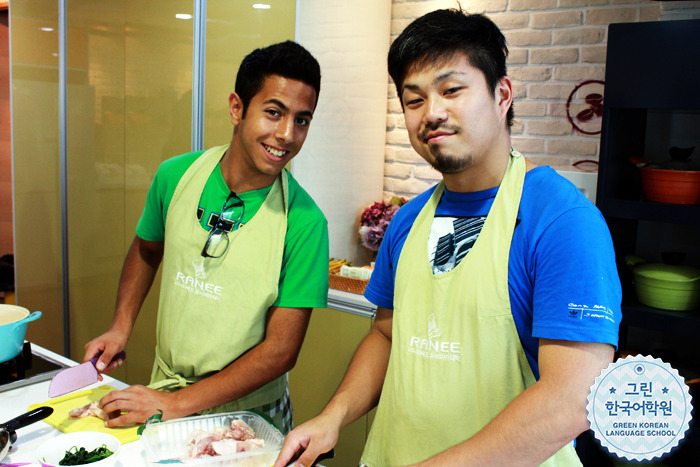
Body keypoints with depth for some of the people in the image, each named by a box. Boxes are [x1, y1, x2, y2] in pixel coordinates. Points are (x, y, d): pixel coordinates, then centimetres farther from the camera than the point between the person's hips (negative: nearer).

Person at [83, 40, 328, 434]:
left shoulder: (304, 221, -21)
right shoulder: (176, 176, -9)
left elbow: (281, 350, -19)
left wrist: (176, 404, -20)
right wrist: (121, 327, 0)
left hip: (248, 413, -3)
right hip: (164, 390, 3)